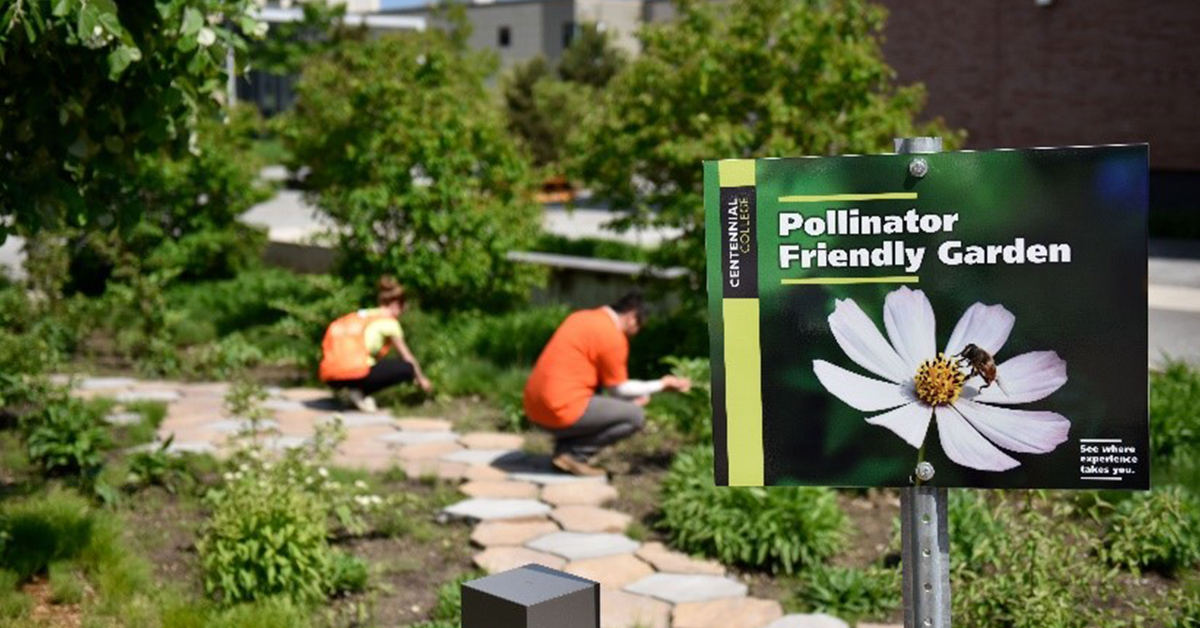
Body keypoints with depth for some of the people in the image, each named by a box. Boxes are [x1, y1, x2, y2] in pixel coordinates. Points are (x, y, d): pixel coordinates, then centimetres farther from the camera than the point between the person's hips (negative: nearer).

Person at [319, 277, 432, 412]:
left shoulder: (361, 316, 27)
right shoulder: (389, 321, 6)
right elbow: (407, 357, 14)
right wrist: (421, 379, 31)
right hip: (355, 372, -8)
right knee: (407, 367, 4)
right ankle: (359, 392, -7)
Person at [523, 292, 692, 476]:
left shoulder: (583, 317, 16)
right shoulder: (612, 336, -10)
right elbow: (619, 389, -1)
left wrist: (633, 394, 22)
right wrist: (662, 384, 10)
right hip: (561, 410, -9)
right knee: (635, 416, -3)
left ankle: (564, 447, 12)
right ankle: (574, 453, -6)